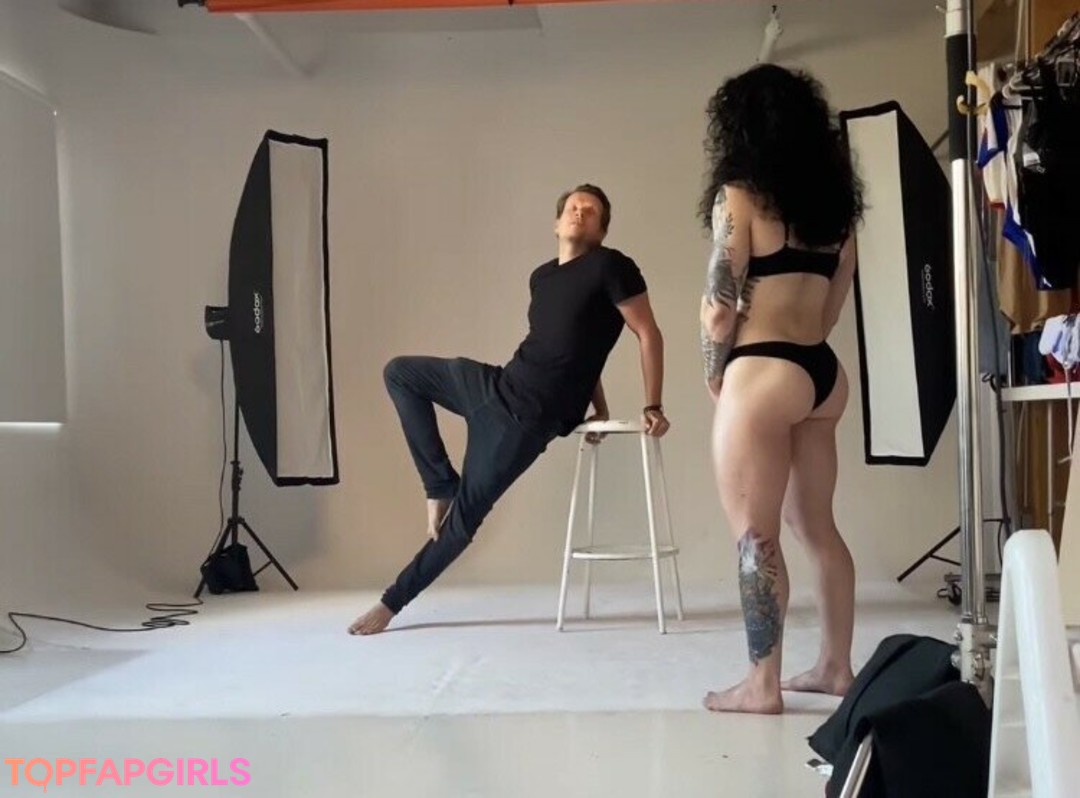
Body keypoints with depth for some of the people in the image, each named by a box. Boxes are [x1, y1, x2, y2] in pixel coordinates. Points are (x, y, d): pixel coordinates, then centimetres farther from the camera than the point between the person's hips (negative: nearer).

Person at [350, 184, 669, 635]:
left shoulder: (610, 267, -8)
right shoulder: (541, 277, 14)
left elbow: (649, 335, -7)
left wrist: (652, 407, -10)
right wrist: (598, 409, 16)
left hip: (531, 415, -8)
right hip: (499, 387, 9)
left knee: (463, 516, -1)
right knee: (400, 372, 12)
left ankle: (393, 601, 11)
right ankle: (441, 485, 5)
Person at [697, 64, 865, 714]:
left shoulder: (741, 196, -9)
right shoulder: (832, 199, 12)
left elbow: (719, 309, -10)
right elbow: (835, 299, 15)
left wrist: (715, 375, 4)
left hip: (763, 375, -8)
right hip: (824, 373, 8)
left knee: (756, 537, -1)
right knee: (818, 527, 16)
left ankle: (762, 686, 6)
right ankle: (836, 666, 25)